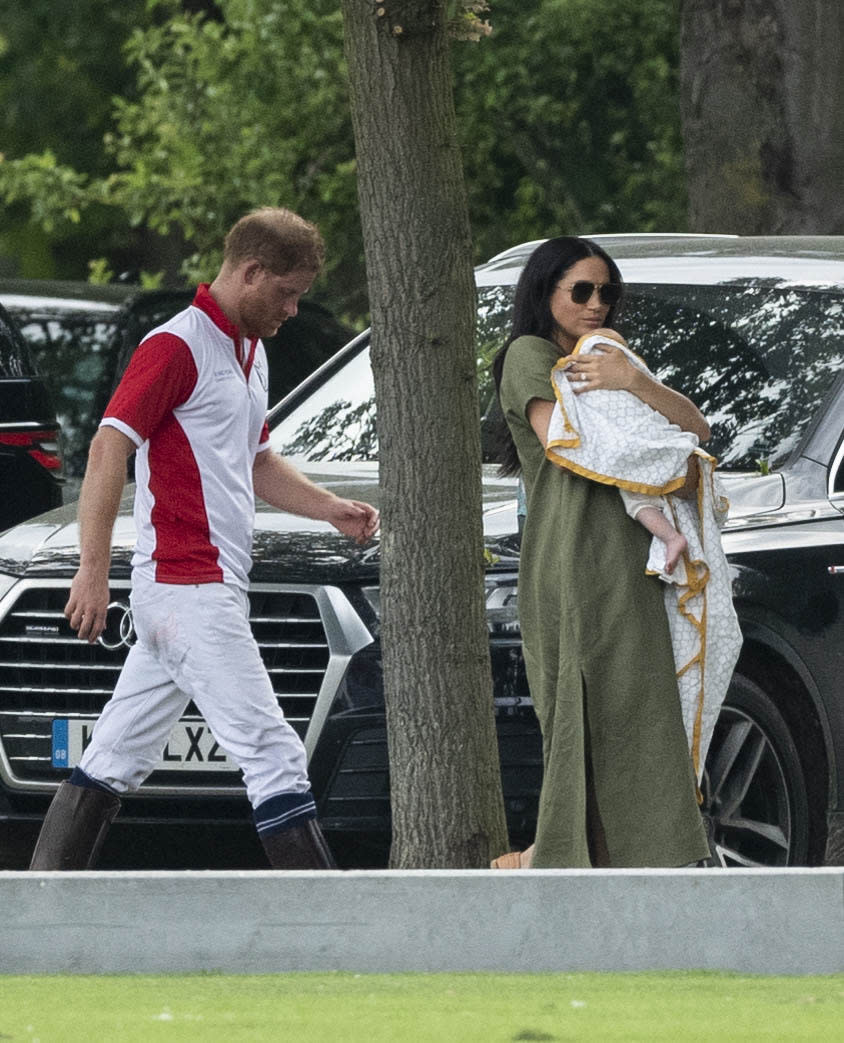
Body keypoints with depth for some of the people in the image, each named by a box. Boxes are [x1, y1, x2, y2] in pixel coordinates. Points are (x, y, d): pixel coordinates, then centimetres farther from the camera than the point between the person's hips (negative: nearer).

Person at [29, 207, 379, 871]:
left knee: (120, 757, 11)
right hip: (187, 588, -10)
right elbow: (110, 445, -18)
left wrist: (333, 510, 15)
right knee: (273, 755, -11)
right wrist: (94, 570, -25)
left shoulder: (250, 351, 19)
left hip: (212, 587, 10)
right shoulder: (177, 347, -11)